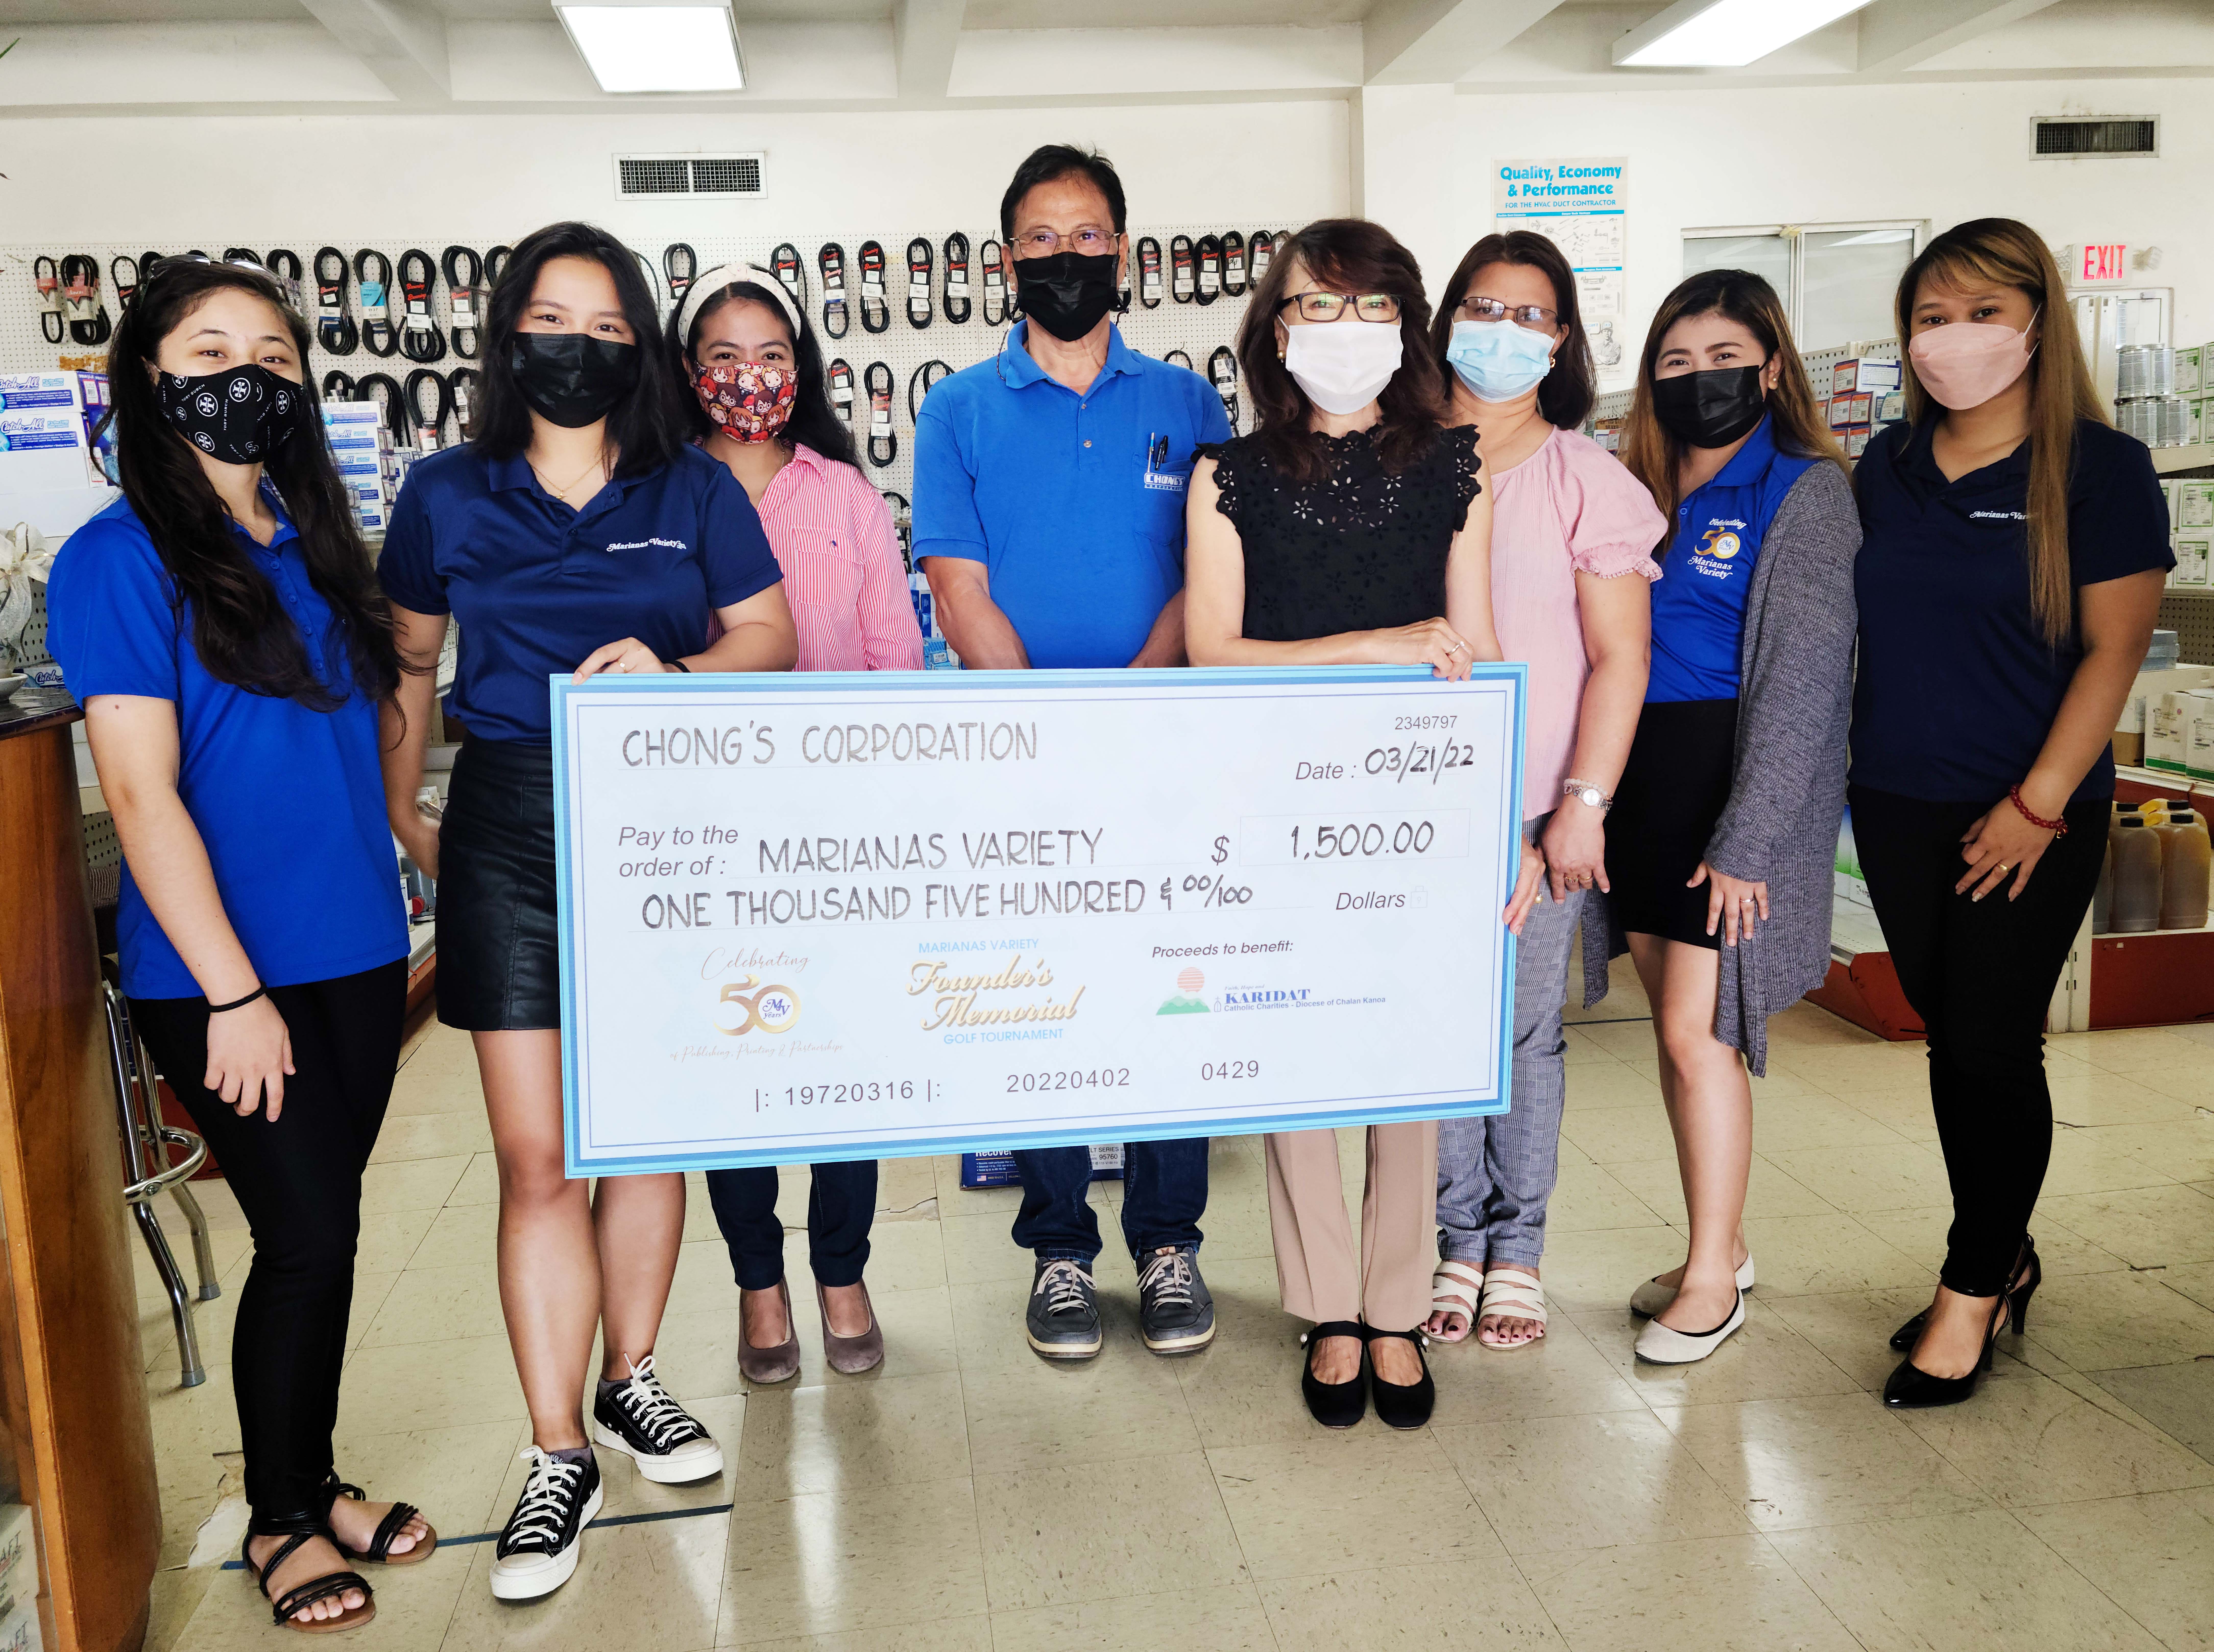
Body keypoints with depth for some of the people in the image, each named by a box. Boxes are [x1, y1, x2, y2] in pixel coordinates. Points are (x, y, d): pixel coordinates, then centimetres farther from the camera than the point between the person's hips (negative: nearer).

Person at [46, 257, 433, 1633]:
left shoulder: (316, 542, 11)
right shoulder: (119, 559, -9)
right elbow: (142, 793, -14)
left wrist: (408, 902, 13)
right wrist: (233, 991, -17)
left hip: (358, 951, 6)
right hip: (222, 970, -6)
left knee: (326, 1225, 14)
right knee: (309, 1234, -1)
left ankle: (317, 1480, 31)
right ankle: (280, 1519, 21)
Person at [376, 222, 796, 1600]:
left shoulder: (695, 490, 7)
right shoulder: (448, 495, 8)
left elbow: (770, 637, 6)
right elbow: (405, 663, 15)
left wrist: (672, 671, -13)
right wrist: (400, 814, 11)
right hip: (509, 836, 0)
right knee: (537, 1157, -2)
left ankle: (630, 1383, 31)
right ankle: (560, 1460, 11)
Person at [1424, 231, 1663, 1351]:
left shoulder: (1588, 480, 2)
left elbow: (1620, 658, -1)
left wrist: (1584, 804, -9)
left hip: (1535, 807, -1)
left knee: (1526, 1029, 5)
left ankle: (1517, 1250, 20)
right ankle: (1457, 1241, 20)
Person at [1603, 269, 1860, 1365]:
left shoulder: (1807, 494, -6)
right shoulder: (1643, 492, 12)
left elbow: (1802, 682, -12)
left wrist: (1746, 842, -16)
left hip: (1739, 786, -6)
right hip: (1641, 781, 6)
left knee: (1696, 1032, -5)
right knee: (1674, 1025, 11)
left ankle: (1713, 1281, 11)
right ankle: (1721, 1244, 27)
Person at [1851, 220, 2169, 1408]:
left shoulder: (2099, 468, -6)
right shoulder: (1888, 467, 8)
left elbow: (2113, 648, -10)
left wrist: (2039, 802, -15)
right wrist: (1836, 767, 6)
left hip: (2027, 821, -5)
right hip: (1896, 808, 5)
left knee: (1990, 1050, 0)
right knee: (1950, 1041, 12)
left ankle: (1973, 1290, 17)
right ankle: (2003, 1262, 29)